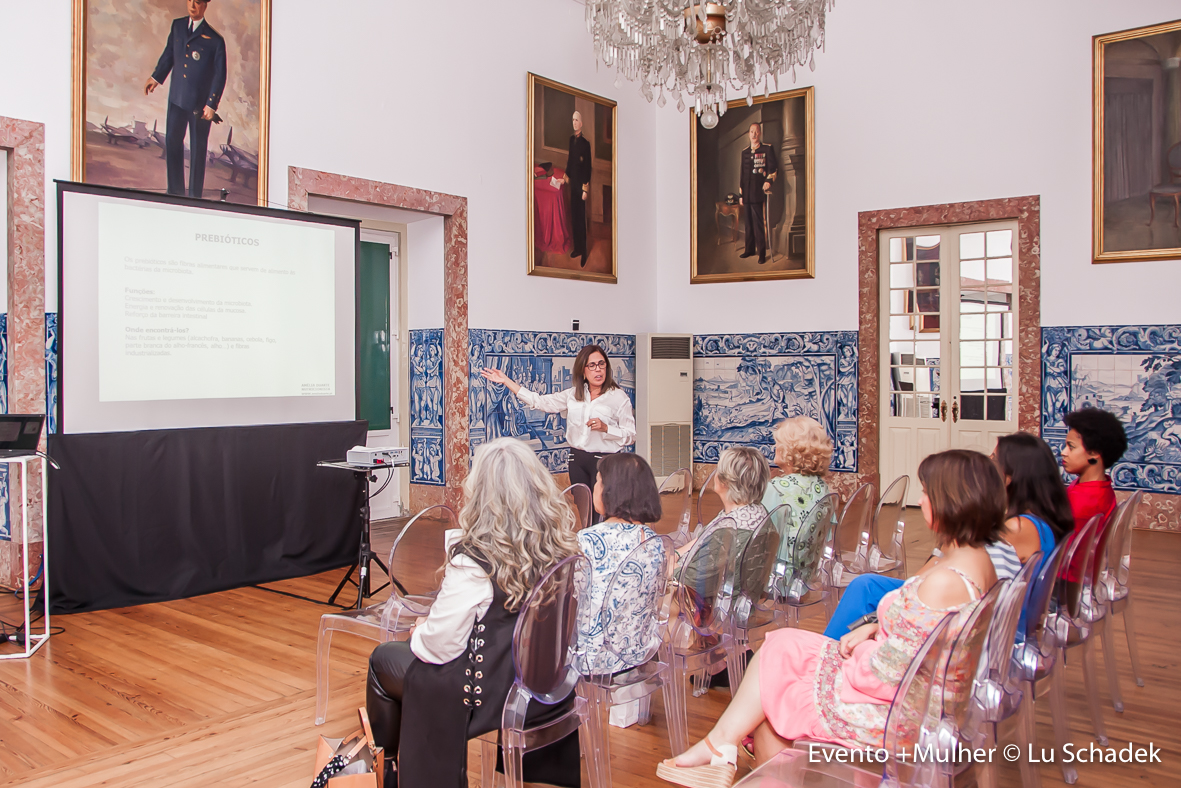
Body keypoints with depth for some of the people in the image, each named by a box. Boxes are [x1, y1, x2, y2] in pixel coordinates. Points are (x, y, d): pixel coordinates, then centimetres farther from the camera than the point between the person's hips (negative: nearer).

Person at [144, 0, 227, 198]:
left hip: (200, 103, -5)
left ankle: (195, 196, 15)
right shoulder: (177, 25, 7)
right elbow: (168, 54, 18)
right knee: (172, 141, 7)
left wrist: (211, 105, -10)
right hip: (177, 97, 5)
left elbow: (220, 75, -8)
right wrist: (156, 77, 9)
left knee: (198, 149, 4)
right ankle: (175, 191, 19)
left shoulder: (214, 39, -9)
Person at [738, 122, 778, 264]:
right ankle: (750, 249, 21)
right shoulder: (744, 152, 17)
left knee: (758, 223, -6)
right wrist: (740, 194, 16)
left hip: (759, 193, -5)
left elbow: (773, 168, -1)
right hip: (747, 194, 5)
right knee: (749, 222, 11)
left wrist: (768, 180, -19)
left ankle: (762, 253, -1)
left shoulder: (767, 149, 1)